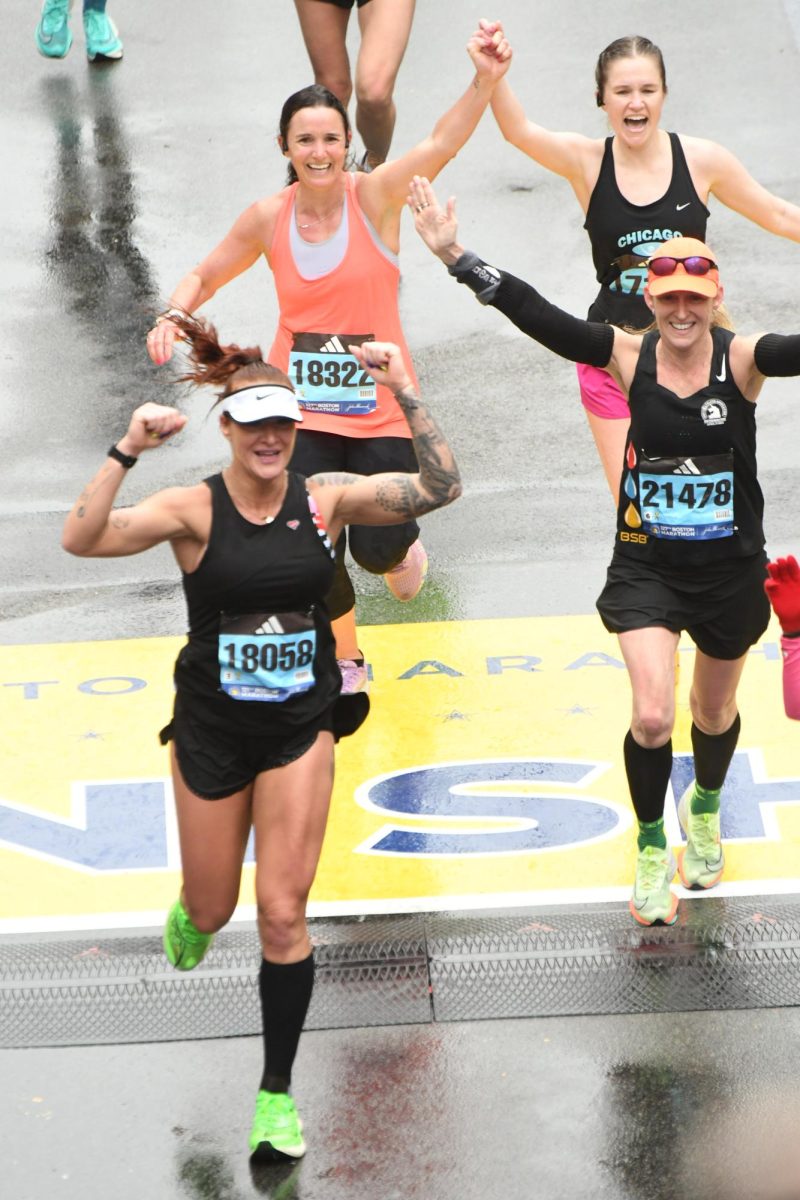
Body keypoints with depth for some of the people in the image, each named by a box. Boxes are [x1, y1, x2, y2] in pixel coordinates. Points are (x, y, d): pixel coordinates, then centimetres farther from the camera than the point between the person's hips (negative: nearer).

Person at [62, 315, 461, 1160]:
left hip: (300, 729, 0)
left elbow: (439, 488, -13)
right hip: (211, 731, 0)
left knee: (282, 915, -4)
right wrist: (127, 452, -37)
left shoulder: (325, 500, -6)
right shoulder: (194, 511, -13)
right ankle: (190, 917, 56)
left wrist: (405, 395, -22)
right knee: (214, 906, 15)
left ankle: (277, 1094, 10)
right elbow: (82, 539, -27)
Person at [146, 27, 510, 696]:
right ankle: (347, 661, 23)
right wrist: (172, 317, -9)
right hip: (302, 410, 2)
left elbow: (441, 144, -30)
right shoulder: (268, 219, -4)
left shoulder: (374, 197, -12)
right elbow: (206, 276, 12)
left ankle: (401, 549, 38)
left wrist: (485, 82, -47)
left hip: (381, 410, -2)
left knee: (378, 549, -4)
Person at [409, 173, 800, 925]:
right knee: (651, 717, -12)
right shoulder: (629, 356, -12)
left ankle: (705, 809, 53)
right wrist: (458, 258, -29)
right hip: (646, 567, 0)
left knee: (715, 713, 20)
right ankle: (651, 850, 14)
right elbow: (538, 317, -19)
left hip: (729, 571, 0)